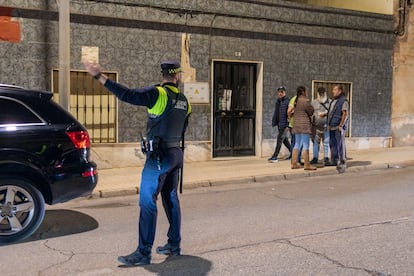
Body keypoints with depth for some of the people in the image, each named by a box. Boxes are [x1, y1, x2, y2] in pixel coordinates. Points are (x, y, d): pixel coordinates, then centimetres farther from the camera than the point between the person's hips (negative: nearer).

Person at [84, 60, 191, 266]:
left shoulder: (158, 93, -12)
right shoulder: (183, 101, 11)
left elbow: (127, 94, -22)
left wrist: (100, 77, -22)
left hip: (158, 156, -8)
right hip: (175, 154, 8)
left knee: (147, 202, -7)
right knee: (170, 198, 16)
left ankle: (143, 253, -5)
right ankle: (174, 244, 24)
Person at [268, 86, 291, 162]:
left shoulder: (287, 101, -12)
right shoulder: (277, 101, 12)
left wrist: (288, 125, -19)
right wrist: (274, 122, 13)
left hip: (284, 124, -8)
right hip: (279, 124, 8)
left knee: (280, 139, -9)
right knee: (284, 140, 16)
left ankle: (275, 156, -7)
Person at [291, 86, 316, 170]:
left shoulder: (296, 101, 12)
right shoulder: (305, 101, -12)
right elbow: (311, 112, -5)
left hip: (296, 125, 8)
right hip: (304, 125, -8)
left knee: (297, 144, 13)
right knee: (305, 145, -5)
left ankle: (294, 163, 15)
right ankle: (307, 165, -2)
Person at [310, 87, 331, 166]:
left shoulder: (330, 102, 3)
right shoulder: (314, 102, 5)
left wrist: (325, 113, -15)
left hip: (326, 126, -1)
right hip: (316, 126, 1)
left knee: (326, 143, 3)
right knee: (315, 142, 6)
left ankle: (326, 158, 11)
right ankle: (315, 158, 15)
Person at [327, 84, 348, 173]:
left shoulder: (344, 101, -7)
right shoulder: (334, 101, 19)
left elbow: (345, 114, -14)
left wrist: (341, 126, -20)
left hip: (339, 127, -8)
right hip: (332, 127, 9)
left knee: (340, 145, -7)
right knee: (332, 144, 11)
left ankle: (342, 163, -4)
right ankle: (334, 161, 21)